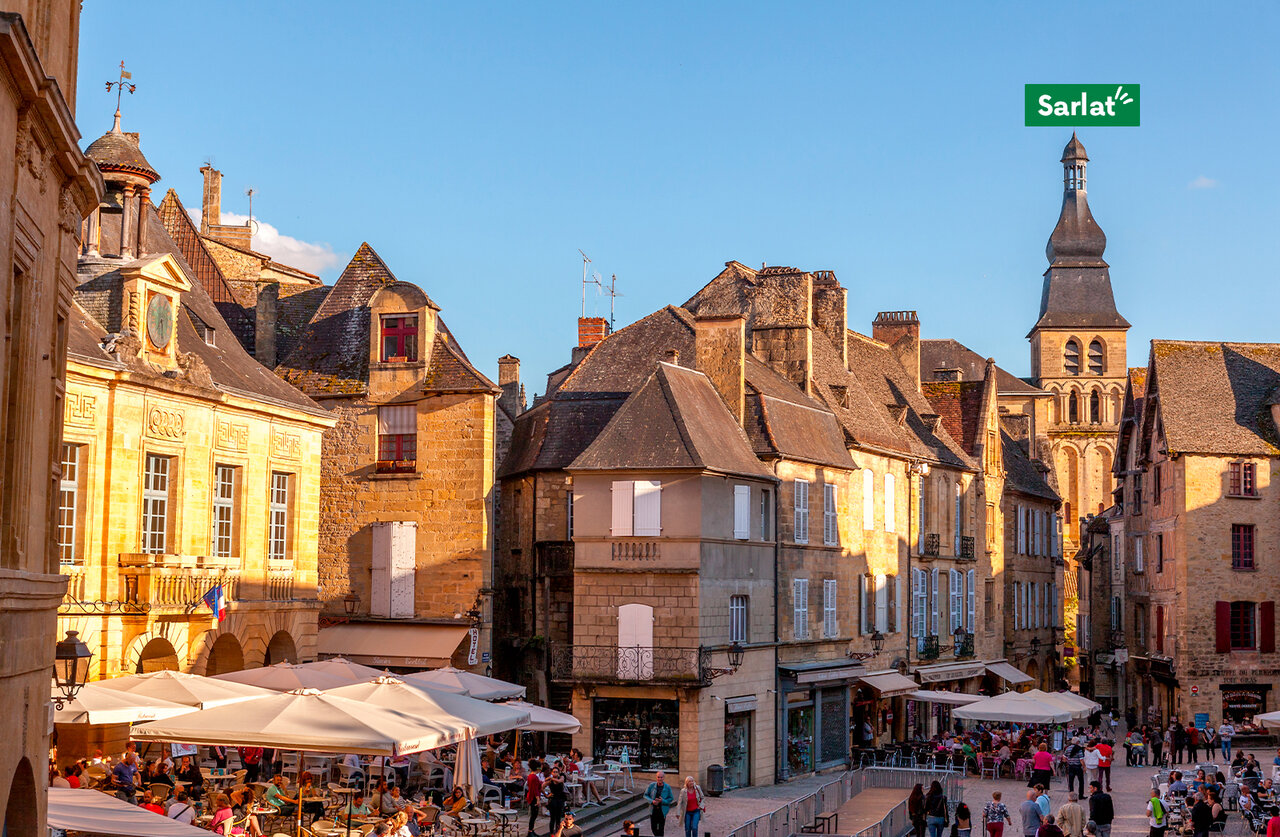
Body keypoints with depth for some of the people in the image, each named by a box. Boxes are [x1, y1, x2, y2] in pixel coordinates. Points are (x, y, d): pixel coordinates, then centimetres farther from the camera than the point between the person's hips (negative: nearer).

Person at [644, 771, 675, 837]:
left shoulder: (667, 787, -7)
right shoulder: (652, 785, -5)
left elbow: (671, 798, 0)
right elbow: (646, 795, 2)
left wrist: (662, 801, -17)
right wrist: (652, 801, -15)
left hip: (662, 810, -2)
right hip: (653, 809, 2)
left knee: (661, 828, 1)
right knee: (653, 828, 9)